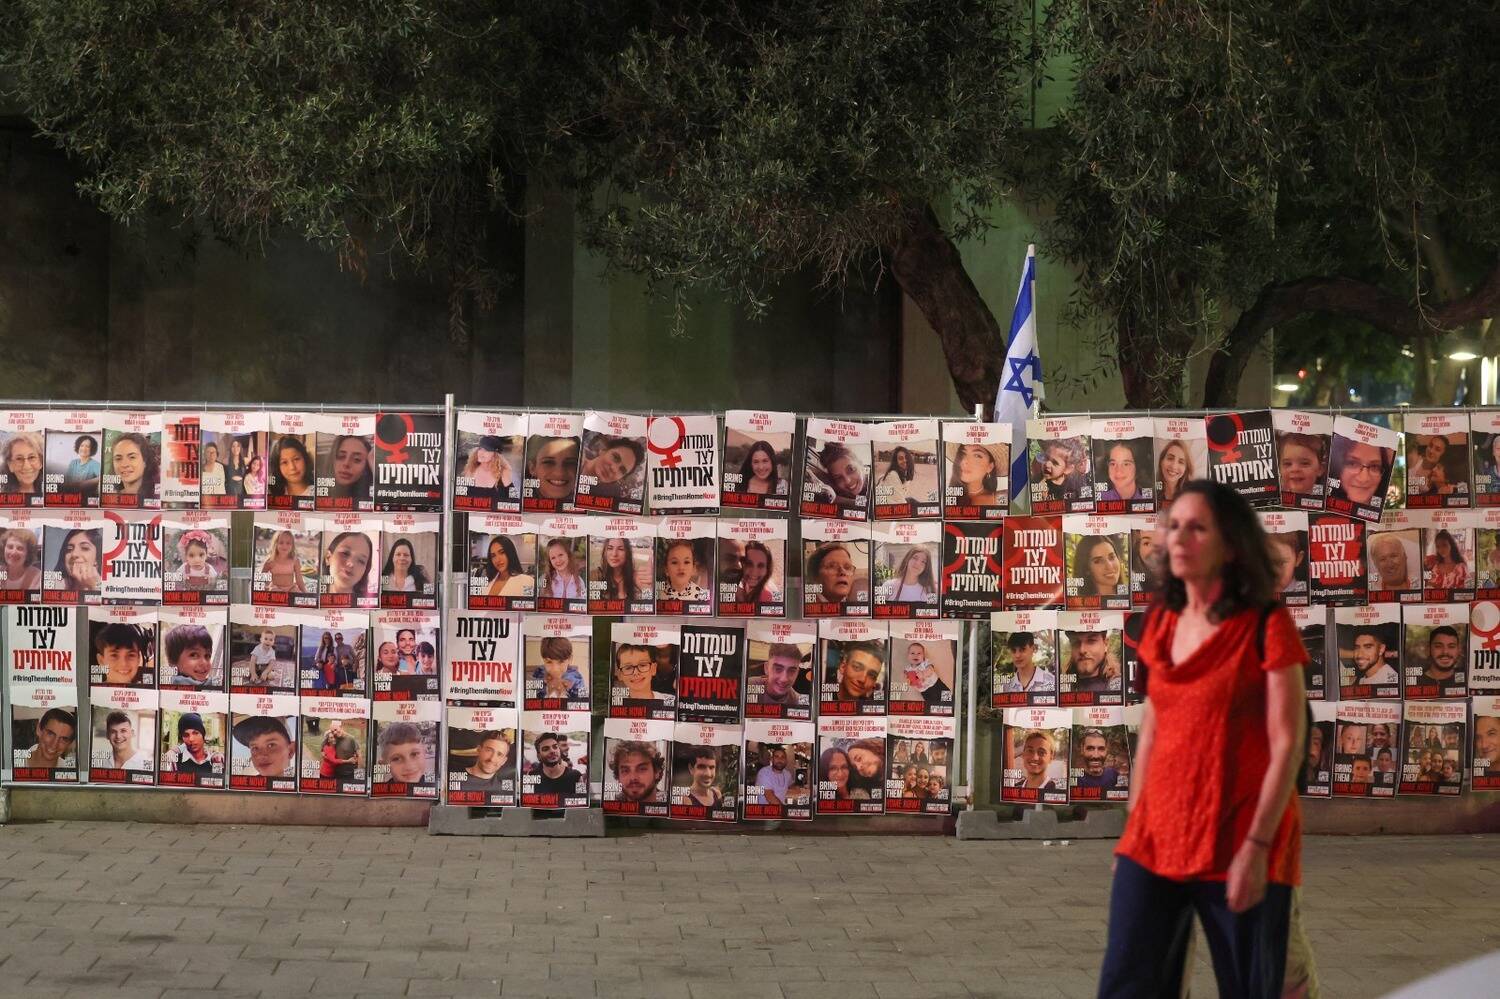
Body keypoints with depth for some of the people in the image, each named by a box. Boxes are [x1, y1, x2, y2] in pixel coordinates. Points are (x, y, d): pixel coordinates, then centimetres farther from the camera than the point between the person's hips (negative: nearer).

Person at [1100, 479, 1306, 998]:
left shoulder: (1266, 625, -8)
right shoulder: (1161, 623, 10)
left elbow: (1287, 744, -11)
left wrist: (1256, 846, -17)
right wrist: (1133, 829, 13)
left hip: (1238, 842, -5)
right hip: (1157, 838, 5)